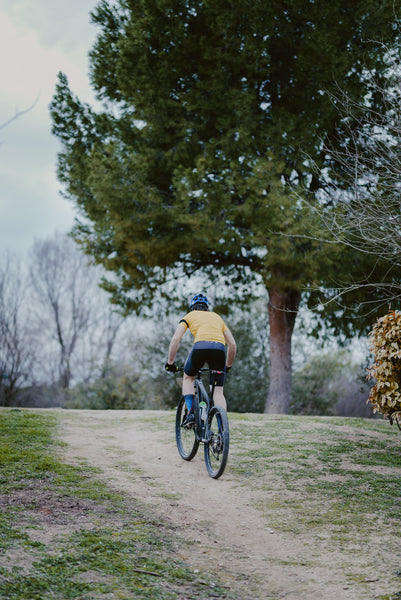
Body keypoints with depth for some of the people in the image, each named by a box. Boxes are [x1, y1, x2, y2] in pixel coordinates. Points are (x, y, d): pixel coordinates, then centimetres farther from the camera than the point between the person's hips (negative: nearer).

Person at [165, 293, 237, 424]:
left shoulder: (190, 316, 27)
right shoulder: (217, 317, 35)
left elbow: (175, 339, 13)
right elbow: (232, 344, 29)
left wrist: (170, 363, 22)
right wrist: (228, 366, 41)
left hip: (200, 346, -2)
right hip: (219, 348, 2)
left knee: (188, 377, 27)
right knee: (218, 392, 10)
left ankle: (191, 413, 10)